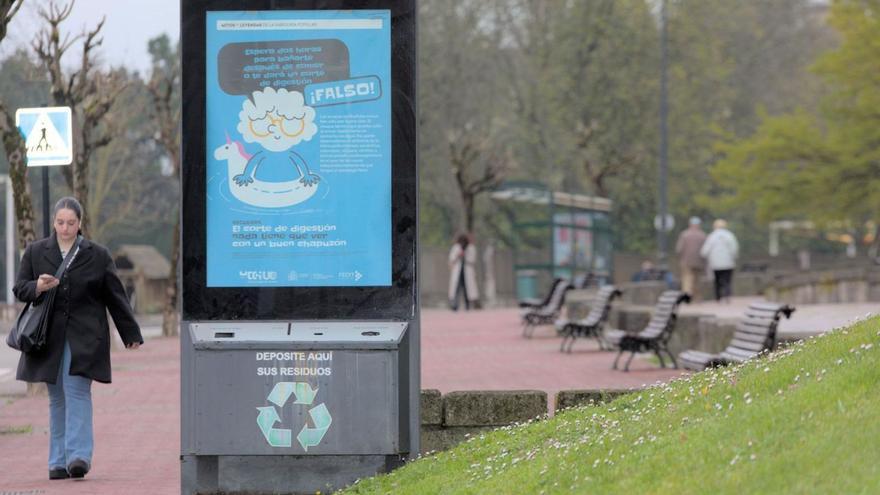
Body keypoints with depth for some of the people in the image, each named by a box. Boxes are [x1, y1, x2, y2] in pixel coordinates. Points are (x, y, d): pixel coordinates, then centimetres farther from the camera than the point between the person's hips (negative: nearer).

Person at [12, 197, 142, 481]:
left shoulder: (98, 255, 5)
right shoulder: (35, 252, 9)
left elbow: (115, 296, 9)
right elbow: (19, 289, 8)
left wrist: (131, 334, 12)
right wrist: (37, 287, -15)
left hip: (84, 338, -2)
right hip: (49, 337, 2)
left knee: (77, 391, -15)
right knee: (57, 398, 5)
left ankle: (79, 456, -20)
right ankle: (59, 462, 8)